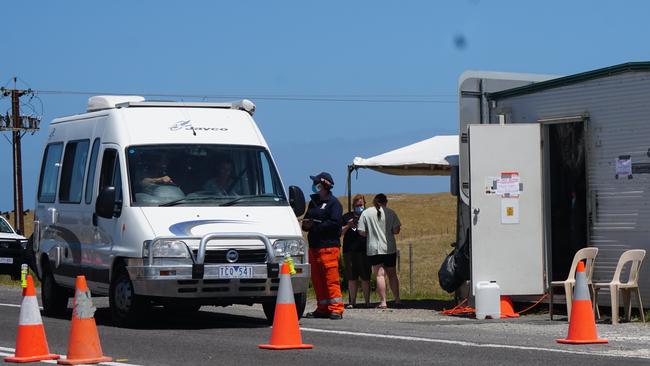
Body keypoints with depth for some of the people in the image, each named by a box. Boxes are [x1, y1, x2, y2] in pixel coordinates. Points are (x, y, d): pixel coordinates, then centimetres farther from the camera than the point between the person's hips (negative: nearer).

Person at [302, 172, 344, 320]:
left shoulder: (333, 202, -4)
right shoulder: (314, 202, 22)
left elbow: (335, 223, -15)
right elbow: (307, 220, 25)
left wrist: (315, 225, -16)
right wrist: (306, 224, 1)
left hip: (329, 245, -8)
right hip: (314, 246, 8)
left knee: (331, 279, -10)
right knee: (317, 279, 7)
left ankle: (336, 309, -10)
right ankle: (323, 308, 14)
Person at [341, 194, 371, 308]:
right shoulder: (347, 217, 12)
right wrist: (348, 226, -7)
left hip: (364, 250, -1)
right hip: (349, 251, 1)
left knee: (365, 277, -2)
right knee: (351, 278, 3)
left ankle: (367, 301, 1)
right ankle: (352, 301, 8)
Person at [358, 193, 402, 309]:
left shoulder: (366, 213, -2)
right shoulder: (390, 213, 1)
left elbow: (362, 232, -3)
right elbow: (396, 230, -3)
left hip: (374, 249, -2)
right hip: (390, 248, 2)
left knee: (380, 274, -3)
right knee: (392, 273, 13)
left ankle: (383, 301, -8)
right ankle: (397, 299, 12)